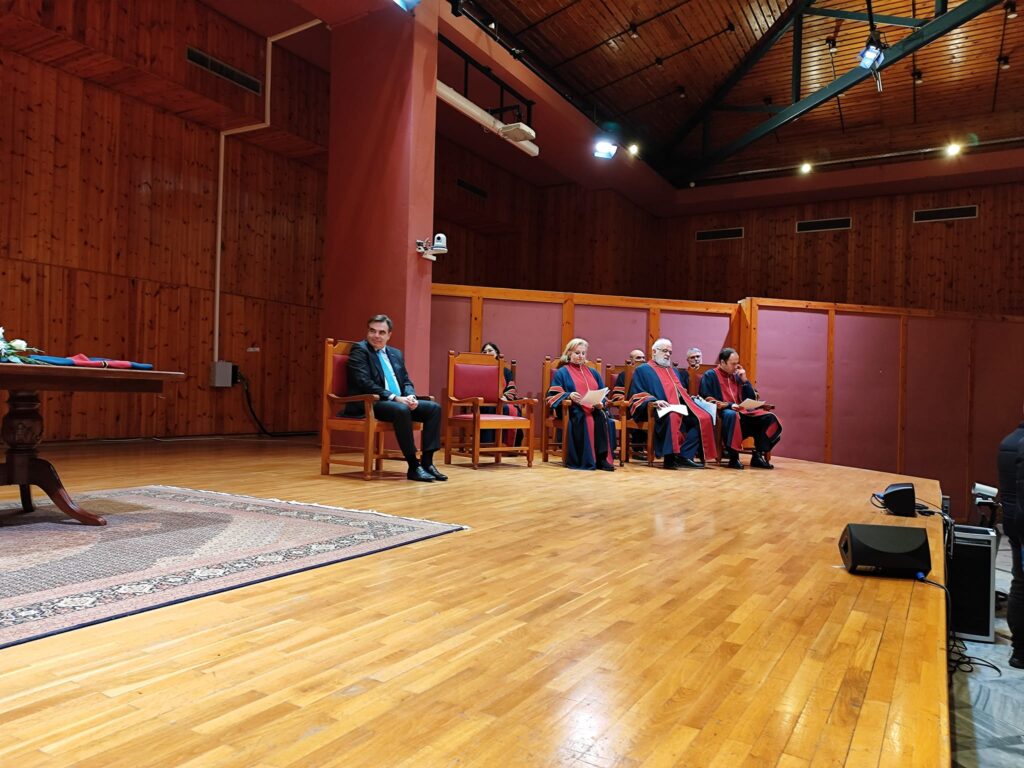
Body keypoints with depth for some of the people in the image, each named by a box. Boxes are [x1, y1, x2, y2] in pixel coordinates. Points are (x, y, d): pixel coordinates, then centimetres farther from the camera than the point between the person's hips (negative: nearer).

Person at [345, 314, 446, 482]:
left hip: (400, 401, 8)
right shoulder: (359, 350, -3)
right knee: (401, 410, -36)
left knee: (434, 408, -10)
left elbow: (406, 381, 16)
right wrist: (394, 397, -21)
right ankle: (413, 466, -27)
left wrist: (410, 397, -8)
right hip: (369, 404, -8)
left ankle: (427, 462, -12)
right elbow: (365, 383, -15)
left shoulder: (396, 353, 20)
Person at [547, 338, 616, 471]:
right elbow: (553, 395, 1)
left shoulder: (593, 373, 27)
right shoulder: (562, 373, 12)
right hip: (573, 410, -4)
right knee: (584, 419, -38)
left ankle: (602, 458, -31)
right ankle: (582, 460, -33)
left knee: (602, 418, -32)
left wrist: (601, 403, -4)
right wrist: (569, 396, -20)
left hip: (594, 409, 4)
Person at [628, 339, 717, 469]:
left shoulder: (674, 371, 33)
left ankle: (684, 454, -30)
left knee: (704, 418, -21)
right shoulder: (643, 370, 12)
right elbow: (636, 396, -1)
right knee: (673, 417, -41)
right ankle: (670, 457, -39)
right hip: (661, 411, -7)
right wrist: (654, 401, -19)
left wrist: (691, 398, 10)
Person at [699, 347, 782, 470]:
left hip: (742, 412, 7)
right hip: (721, 412, -7)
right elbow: (707, 399, -9)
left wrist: (744, 380, 7)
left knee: (768, 417, -14)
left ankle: (758, 456, -15)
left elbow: (752, 399, 20)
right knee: (731, 415, -41)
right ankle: (733, 458, -35)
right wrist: (729, 405, -19)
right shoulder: (710, 376, 3)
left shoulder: (736, 376, 21)